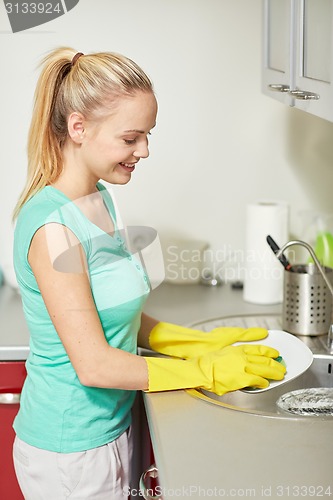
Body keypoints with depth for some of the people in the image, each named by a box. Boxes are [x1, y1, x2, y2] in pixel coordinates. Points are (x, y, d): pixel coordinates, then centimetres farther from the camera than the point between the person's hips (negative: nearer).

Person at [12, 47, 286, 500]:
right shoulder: (53, 226, -25)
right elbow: (94, 364, -24)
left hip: (110, 426, 8)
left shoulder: (99, 199, 3)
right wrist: (206, 372, -16)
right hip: (70, 452, -8)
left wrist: (202, 343, 0)